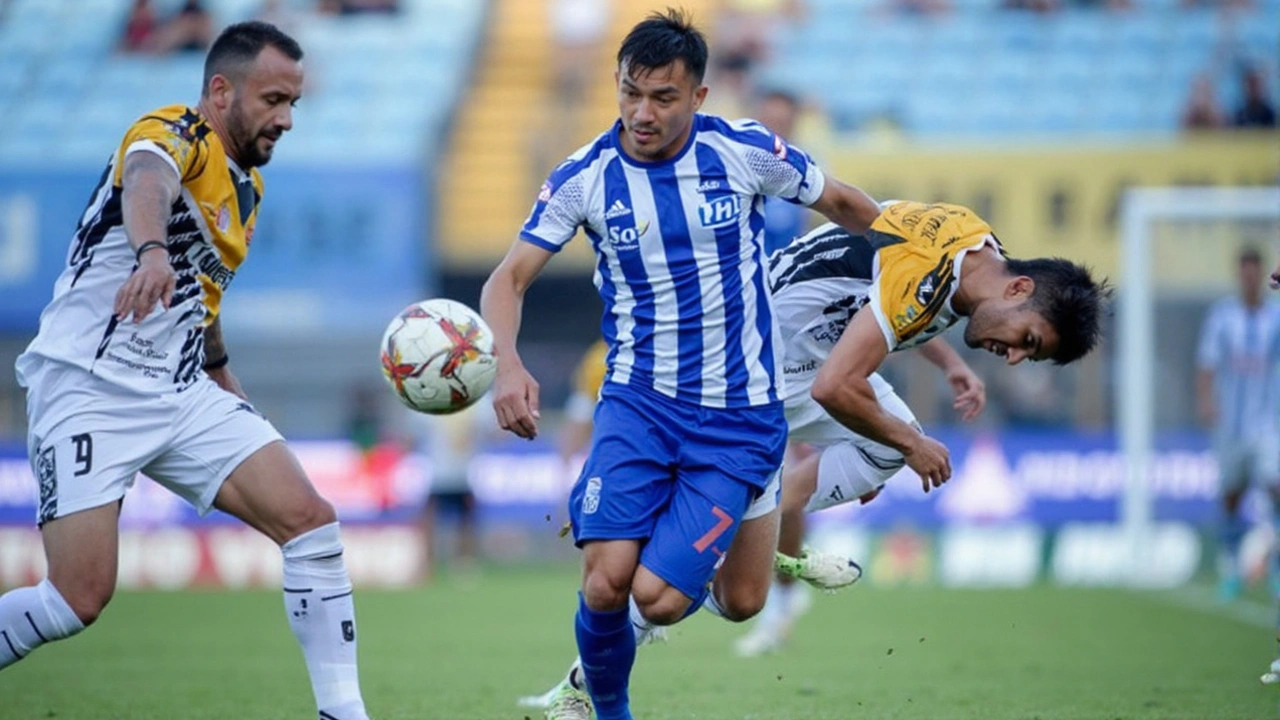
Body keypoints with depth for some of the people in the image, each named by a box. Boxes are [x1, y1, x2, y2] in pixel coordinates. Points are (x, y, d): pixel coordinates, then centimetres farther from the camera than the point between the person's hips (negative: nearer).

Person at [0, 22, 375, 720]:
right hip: (89, 391, -8)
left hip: (182, 394, 8)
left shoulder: (246, 186, 15)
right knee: (80, 598, -15)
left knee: (310, 520, -9)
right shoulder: (174, 134, -12)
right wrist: (151, 252, -59)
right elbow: (147, 183, -38)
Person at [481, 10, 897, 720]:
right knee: (606, 579, -20)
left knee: (658, 595, -14)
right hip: (637, 401, 1)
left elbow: (843, 203, 9)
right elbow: (510, 276, -6)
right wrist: (507, 364, -26)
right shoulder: (585, 177, -6)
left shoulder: (746, 151, -7)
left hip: (739, 414, -1)